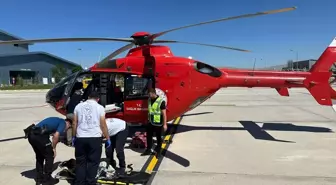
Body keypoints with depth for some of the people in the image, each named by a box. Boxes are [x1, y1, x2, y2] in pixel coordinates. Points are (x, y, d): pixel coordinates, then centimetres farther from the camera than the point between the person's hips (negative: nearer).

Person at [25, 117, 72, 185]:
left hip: (31, 134, 9)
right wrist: (54, 148, 0)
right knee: (50, 155, 8)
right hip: (39, 135, -9)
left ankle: (39, 178, 31)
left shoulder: (57, 120, 29)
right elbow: (56, 135, -11)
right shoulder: (63, 123, 6)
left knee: (39, 157, 23)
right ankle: (47, 179, 16)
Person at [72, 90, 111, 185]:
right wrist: (108, 139, 5)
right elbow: (103, 125, -3)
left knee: (80, 162, 13)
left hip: (80, 138, 3)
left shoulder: (78, 106, 8)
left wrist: (73, 137, 19)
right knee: (93, 162, 7)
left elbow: (75, 123, 9)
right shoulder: (100, 107, -1)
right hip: (95, 138, -3)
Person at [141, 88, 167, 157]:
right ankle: (148, 150, 30)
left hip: (158, 123, -6)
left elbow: (164, 114, -15)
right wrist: (148, 120, 20)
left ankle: (158, 151, 24)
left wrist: (165, 124, -15)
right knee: (149, 137, 14)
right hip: (150, 122, 6)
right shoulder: (149, 100, 4)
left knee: (159, 138, 9)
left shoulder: (161, 101, -17)